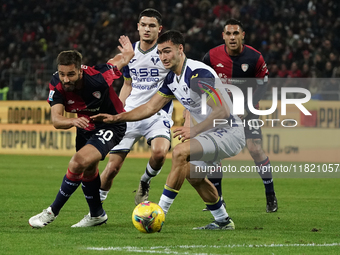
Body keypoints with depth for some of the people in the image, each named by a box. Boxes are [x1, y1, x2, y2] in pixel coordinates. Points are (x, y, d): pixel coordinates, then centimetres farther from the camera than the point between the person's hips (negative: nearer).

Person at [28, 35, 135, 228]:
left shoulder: (97, 77, -35)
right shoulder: (57, 85, -24)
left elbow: (124, 58, -16)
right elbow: (56, 120, -32)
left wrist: (128, 52, 9)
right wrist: (73, 121, -54)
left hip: (111, 125, -7)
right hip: (86, 127, 7)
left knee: (78, 163, -24)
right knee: (88, 170, 24)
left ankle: (52, 212, -10)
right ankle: (97, 215, 47)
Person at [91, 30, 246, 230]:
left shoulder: (198, 74, -23)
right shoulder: (172, 79, 7)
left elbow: (222, 111, -30)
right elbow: (150, 108, 14)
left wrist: (194, 131, -34)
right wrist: (116, 118, 7)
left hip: (230, 132, -11)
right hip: (214, 132, 11)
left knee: (180, 152, -27)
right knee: (193, 174, 25)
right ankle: (223, 221, 38)